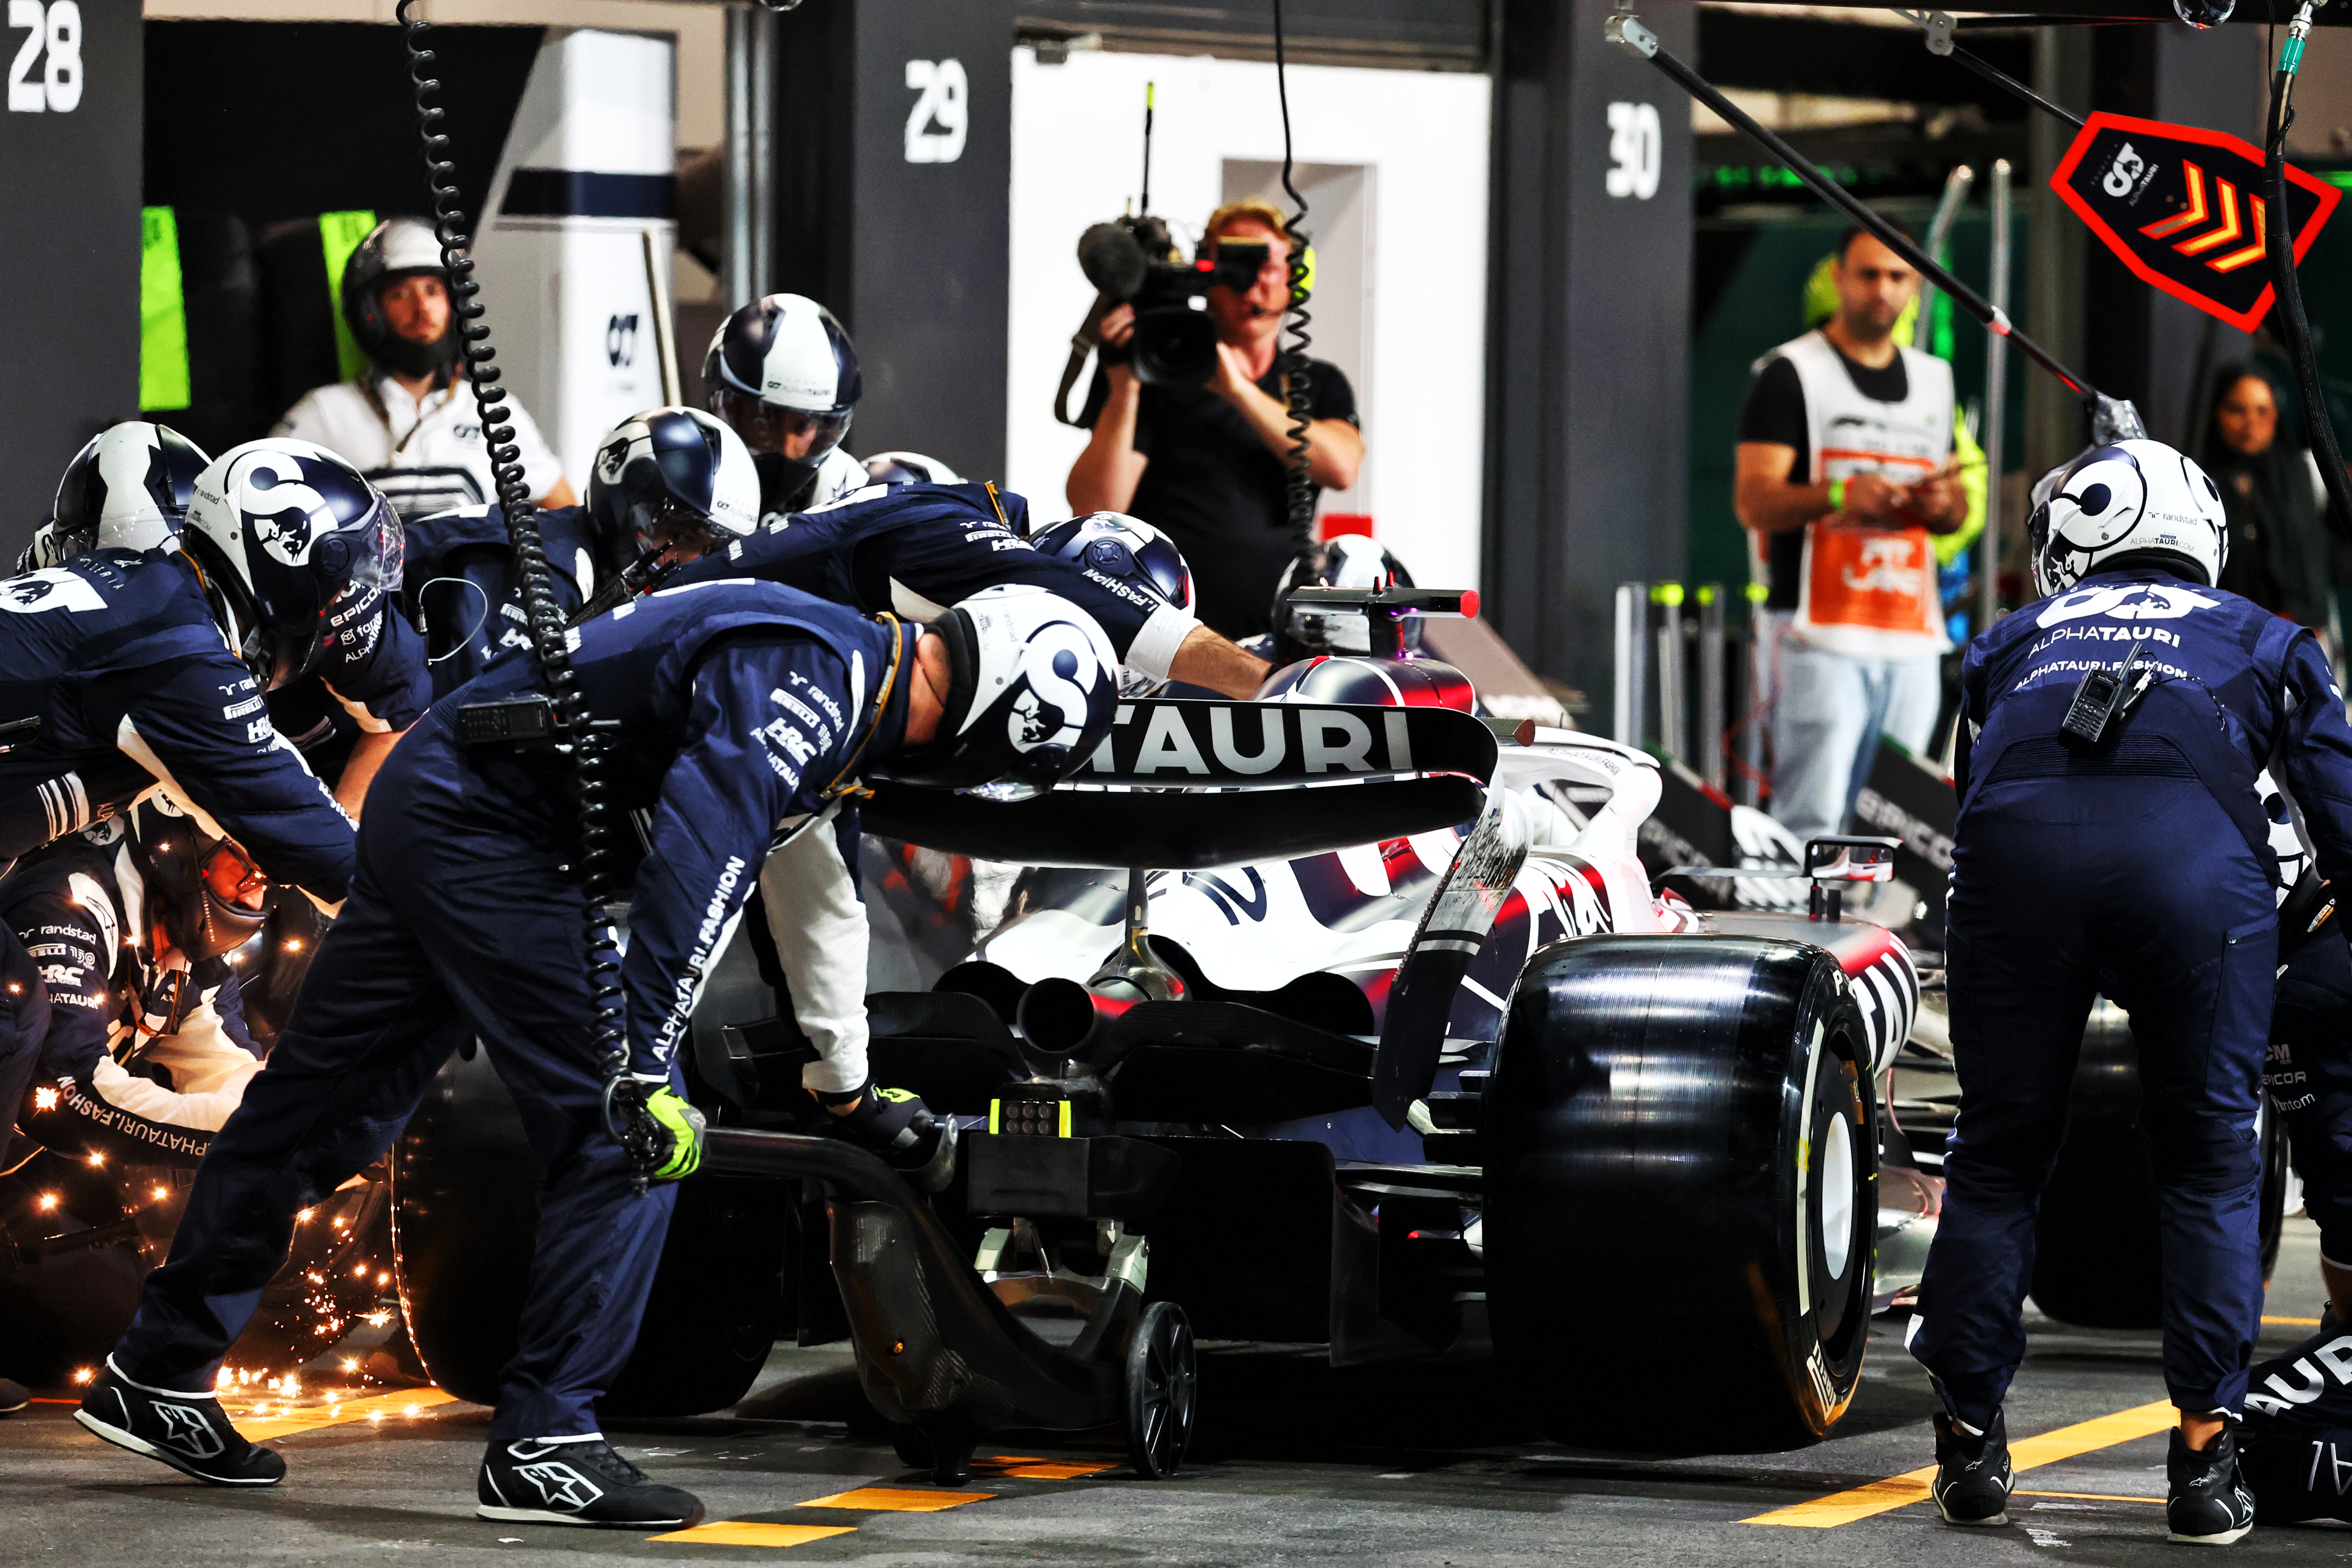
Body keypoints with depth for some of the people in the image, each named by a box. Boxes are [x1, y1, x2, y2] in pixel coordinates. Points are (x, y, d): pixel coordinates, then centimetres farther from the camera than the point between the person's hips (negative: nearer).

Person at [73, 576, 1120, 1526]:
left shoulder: (845, 679, 12)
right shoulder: (807, 682, -21)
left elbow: (818, 896, 27)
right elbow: (694, 864, -32)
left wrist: (848, 1095, 36)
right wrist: (642, 1070, -30)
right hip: (486, 836, -10)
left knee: (320, 1103, 16)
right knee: (622, 1135, -11)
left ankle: (158, 1373, 25)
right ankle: (543, 1444, -10)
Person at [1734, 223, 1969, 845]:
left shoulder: (1934, 379, 19)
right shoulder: (1791, 374, 0)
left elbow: (1957, 510, 24)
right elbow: (1753, 502, -8)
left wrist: (1943, 505, 0)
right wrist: (1840, 495, -25)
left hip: (1912, 639, 6)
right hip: (1820, 631, -6)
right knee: (1813, 820, -14)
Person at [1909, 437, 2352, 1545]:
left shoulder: (2015, 639, 36)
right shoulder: (2259, 640, 33)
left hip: (2022, 835, 1)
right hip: (2196, 846, -1)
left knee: (1999, 1153, 14)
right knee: (2210, 1160, 11)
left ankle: (1970, 1441, 15)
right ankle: (2205, 1455, 7)